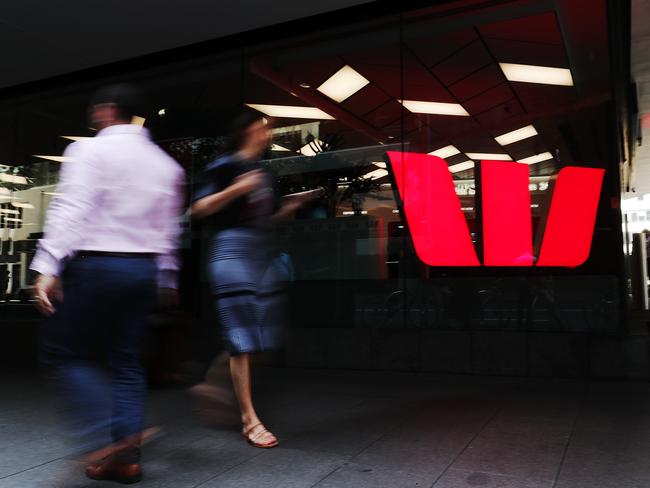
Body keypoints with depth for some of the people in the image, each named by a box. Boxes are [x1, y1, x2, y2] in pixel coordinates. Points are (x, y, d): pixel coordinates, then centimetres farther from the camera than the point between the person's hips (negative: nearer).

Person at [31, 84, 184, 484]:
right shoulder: (165, 163, 14)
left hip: (96, 266, -6)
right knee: (127, 363, 10)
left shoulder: (92, 150, -4)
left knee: (65, 353, 7)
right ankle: (127, 458, 11)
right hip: (144, 270, 6)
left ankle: (107, 437, -7)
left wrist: (48, 267, -18)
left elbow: (72, 210, -15)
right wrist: (165, 281, 21)